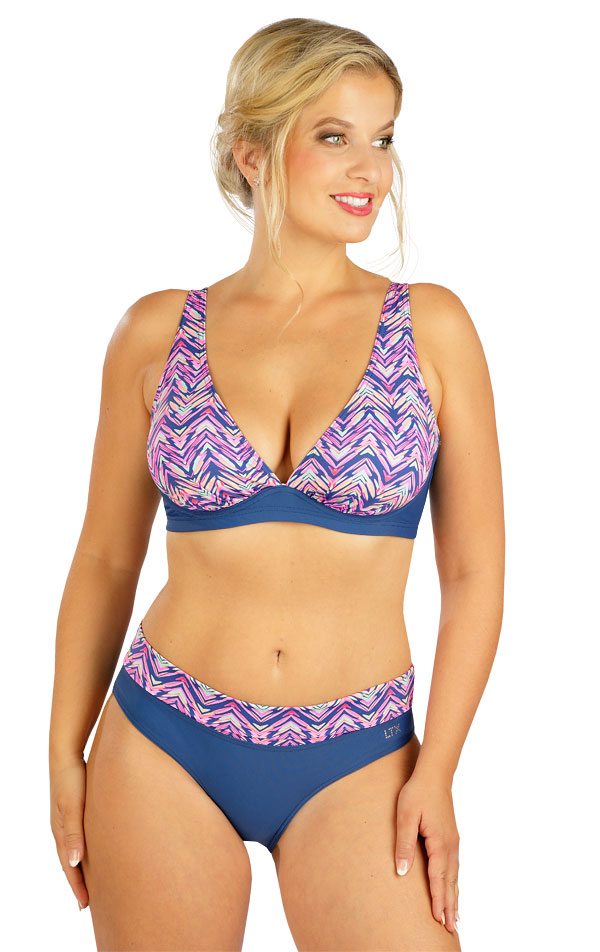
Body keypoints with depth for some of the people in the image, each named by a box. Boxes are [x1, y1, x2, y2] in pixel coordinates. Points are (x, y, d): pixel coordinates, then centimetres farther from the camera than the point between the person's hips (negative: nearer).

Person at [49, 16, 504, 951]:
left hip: (356, 766, 0)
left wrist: (436, 770, -6)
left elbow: (474, 572, 0)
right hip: (164, 749, 1)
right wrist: (65, 758, 6)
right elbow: (105, 560, 7)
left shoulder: (431, 326, -2)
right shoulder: (158, 331, 0)